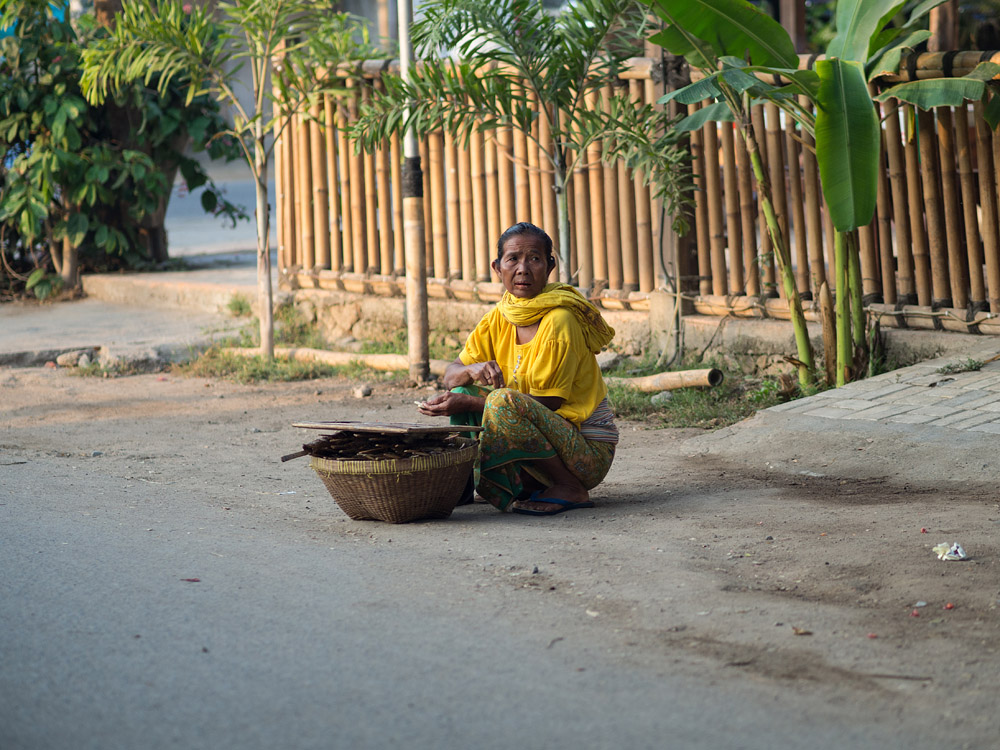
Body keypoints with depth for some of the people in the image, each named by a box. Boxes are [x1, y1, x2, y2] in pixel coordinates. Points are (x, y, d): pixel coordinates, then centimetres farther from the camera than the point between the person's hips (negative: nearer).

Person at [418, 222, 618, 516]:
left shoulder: (560, 321, -18)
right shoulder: (500, 317, 5)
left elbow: (547, 402, -19)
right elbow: (451, 374, 6)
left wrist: (469, 403, -21)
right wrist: (472, 370, -20)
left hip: (589, 451, -8)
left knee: (504, 402, -30)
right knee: (463, 391, 3)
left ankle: (571, 490, -14)